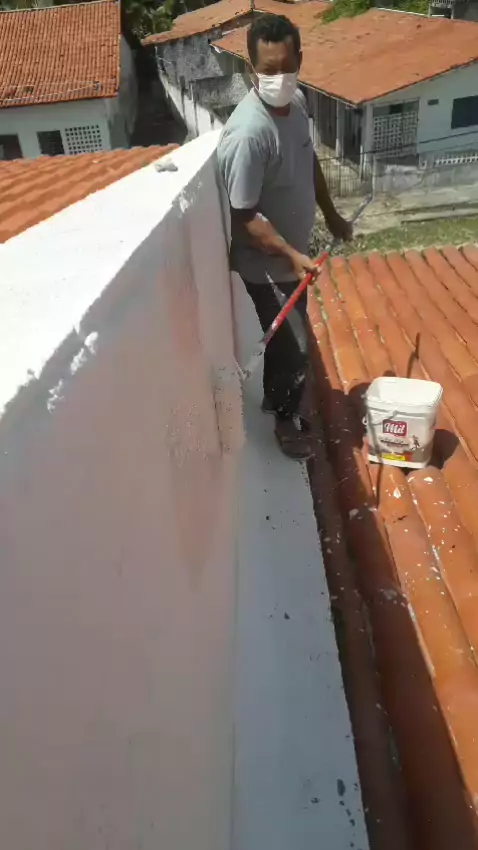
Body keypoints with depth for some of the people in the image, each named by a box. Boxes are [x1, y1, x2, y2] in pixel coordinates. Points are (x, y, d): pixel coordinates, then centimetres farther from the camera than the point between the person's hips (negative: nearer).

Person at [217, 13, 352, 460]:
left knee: (289, 338, 24)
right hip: (264, 262, -8)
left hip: (293, 249, 9)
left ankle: (275, 395, 49)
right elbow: (245, 216, -27)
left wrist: (332, 216, 20)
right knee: (289, 349, 4)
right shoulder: (247, 133, -30)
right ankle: (286, 419, 30)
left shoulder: (296, 102, -3)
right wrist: (292, 255, -34)